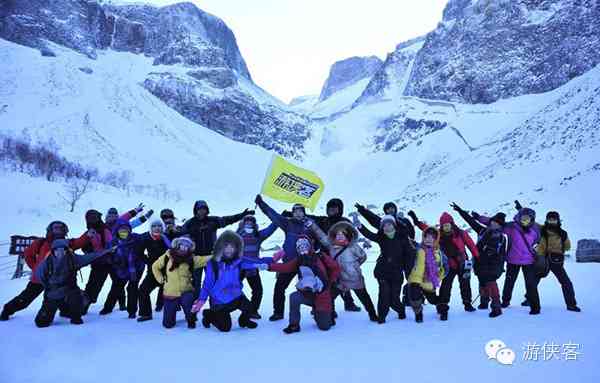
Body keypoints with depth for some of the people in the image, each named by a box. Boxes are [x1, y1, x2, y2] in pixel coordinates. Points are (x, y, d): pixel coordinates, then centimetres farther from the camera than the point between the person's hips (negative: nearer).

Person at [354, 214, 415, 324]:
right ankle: (381, 317, 4)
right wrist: (359, 226, -30)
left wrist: (408, 270, -3)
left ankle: (401, 311, 37)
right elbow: (369, 234, -12)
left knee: (394, 298, 4)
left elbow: (409, 254, 1)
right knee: (384, 293, -15)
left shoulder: (402, 238, -1)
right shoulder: (381, 237, 3)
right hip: (383, 272, 1)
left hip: (397, 273, -1)